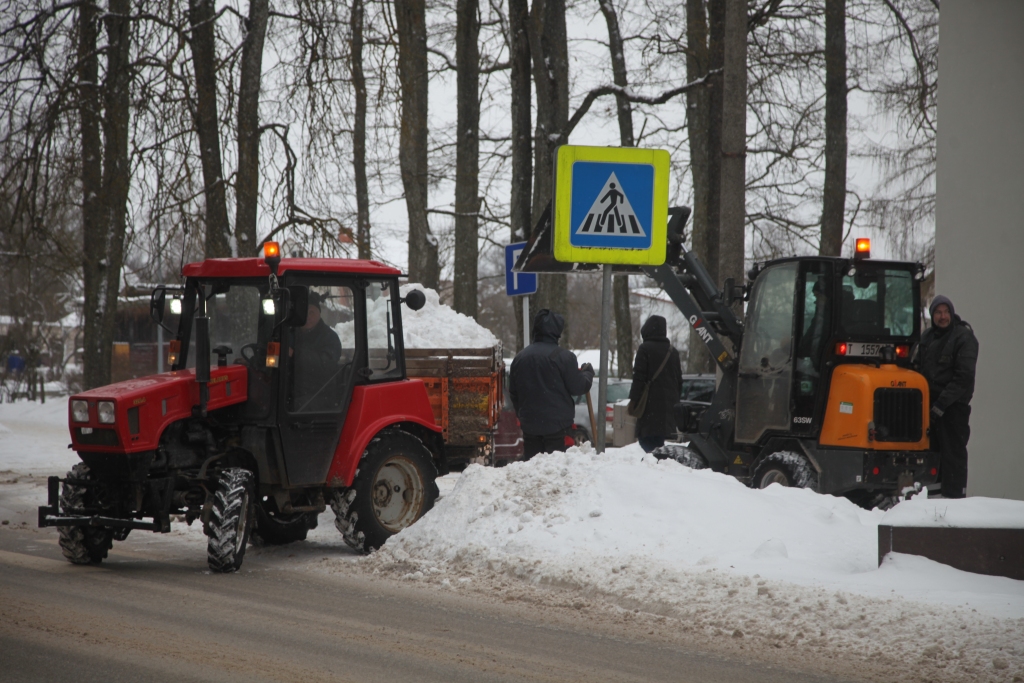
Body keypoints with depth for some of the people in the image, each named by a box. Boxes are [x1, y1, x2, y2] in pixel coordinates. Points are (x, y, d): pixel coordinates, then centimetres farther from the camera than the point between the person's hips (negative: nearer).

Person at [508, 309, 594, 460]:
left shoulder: (520, 357, 8)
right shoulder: (564, 357, -10)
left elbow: (513, 392, 15)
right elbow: (577, 387, -7)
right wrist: (588, 373, 12)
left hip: (529, 423, 5)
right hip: (557, 423, -5)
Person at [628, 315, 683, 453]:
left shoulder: (645, 349, -6)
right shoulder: (672, 352, 15)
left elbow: (639, 377, -11)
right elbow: (679, 380, 19)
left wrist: (633, 399, -9)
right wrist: (675, 400, 25)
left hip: (651, 404, -7)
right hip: (669, 404, 7)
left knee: (647, 440, -10)